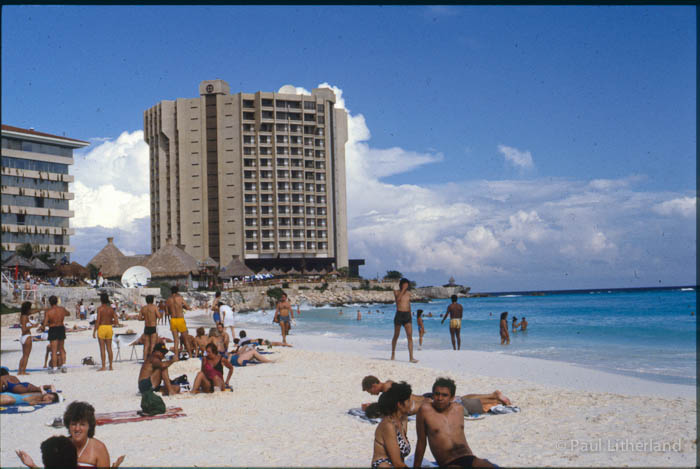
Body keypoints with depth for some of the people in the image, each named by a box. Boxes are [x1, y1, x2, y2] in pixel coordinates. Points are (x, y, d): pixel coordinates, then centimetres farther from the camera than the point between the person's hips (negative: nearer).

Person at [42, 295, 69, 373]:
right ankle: (63, 365, 10)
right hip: (61, 328, 4)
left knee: (54, 350, 3)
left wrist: (48, 324, 7)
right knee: (61, 348, 18)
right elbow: (68, 314, 20)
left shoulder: (48, 311, -13)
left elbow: (44, 324, -14)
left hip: (53, 330, -4)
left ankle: (54, 368, 4)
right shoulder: (62, 309, -2)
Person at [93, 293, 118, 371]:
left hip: (101, 328, -4)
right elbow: (116, 321, 4)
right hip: (109, 328, 4)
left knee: (102, 348, -2)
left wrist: (94, 331, -8)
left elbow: (97, 321, -13)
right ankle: (110, 366, 10)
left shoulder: (100, 308, -8)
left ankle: (103, 366, -4)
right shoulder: (111, 309, 5)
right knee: (109, 348, 9)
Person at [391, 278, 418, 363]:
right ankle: (393, 353, 30)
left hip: (407, 315, 3)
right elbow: (398, 299, -22)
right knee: (396, 336, 9)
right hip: (399, 315, -3)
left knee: (410, 336, -9)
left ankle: (411, 357, -14)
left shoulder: (408, 294, 13)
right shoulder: (396, 292, 0)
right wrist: (403, 289, -19)